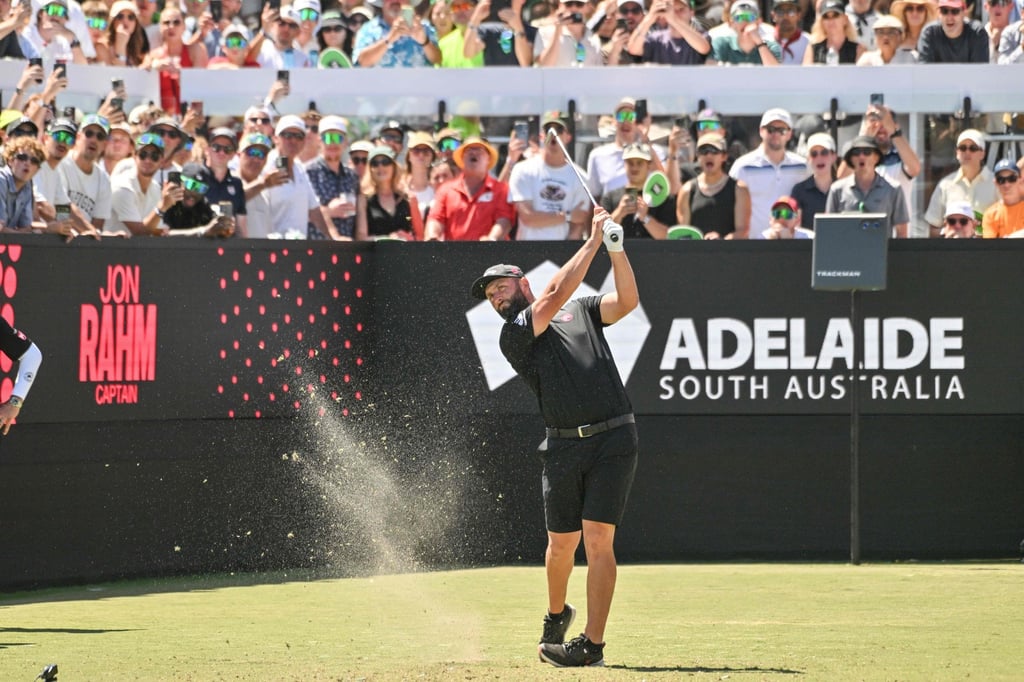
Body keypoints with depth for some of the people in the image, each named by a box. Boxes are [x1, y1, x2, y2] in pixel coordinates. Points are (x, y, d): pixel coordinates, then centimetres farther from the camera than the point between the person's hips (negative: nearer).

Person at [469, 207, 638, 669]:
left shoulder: (583, 311, 16)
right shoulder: (513, 336, 6)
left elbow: (627, 301, 0)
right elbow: (556, 294, -7)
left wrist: (616, 249, -12)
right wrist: (594, 241, -5)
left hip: (613, 440, -1)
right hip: (563, 445, 1)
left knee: (597, 540, -10)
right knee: (562, 544, 5)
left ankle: (593, 643, -8)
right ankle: (557, 615, 34)